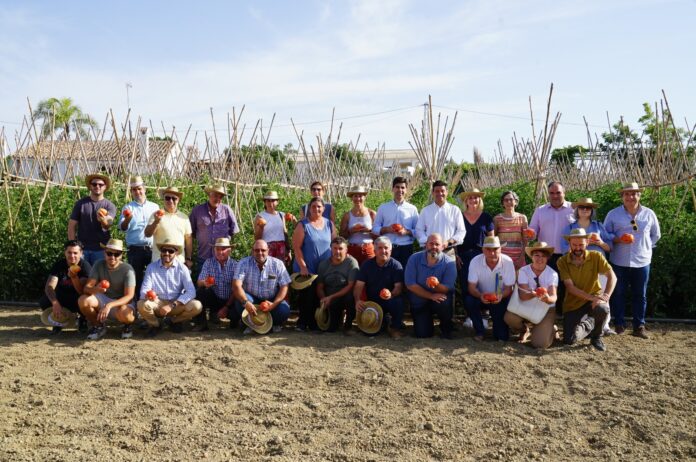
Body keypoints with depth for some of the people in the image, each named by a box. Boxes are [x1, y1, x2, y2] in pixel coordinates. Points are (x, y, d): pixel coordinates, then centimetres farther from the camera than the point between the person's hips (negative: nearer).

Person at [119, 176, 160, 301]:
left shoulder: (154, 207, 11)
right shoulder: (128, 208, 7)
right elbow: (123, 228, -6)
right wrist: (127, 219, -26)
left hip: (152, 248, 1)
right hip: (135, 249, -1)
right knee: (137, 279, 6)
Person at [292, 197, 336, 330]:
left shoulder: (329, 224, 7)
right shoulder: (303, 225, -5)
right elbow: (296, 247, -9)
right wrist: (303, 267, -14)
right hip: (306, 270, -3)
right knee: (305, 296, 2)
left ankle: (315, 323, 19)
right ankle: (302, 322, 16)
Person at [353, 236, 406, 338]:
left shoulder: (396, 265, -7)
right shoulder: (366, 265, -1)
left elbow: (399, 287, -15)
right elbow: (359, 286, -7)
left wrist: (391, 294, -39)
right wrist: (357, 300, -28)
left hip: (389, 300, -2)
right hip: (372, 301, 2)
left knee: (398, 302, -37)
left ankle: (395, 327, -7)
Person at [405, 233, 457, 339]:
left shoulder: (449, 262, -14)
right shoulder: (414, 259, -11)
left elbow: (448, 288, -19)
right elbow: (410, 285, -15)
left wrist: (437, 285, -42)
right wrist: (431, 296, -23)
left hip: (439, 298, -1)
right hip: (419, 302, 1)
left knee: (445, 302, -36)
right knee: (423, 334, -10)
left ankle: (446, 329, -3)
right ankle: (427, 320, 28)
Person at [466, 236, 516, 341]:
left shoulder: (508, 262, -20)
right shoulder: (475, 261, -18)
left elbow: (508, 288, -14)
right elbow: (471, 286, -16)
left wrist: (501, 296, -38)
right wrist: (480, 295, -39)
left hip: (500, 297, -1)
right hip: (482, 296, 2)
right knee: (469, 300, -28)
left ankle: (501, 334, 13)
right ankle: (479, 331, -5)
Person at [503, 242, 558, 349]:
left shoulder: (552, 274, -10)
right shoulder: (523, 271, -10)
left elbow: (553, 297, -24)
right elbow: (522, 296, -21)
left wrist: (548, 298, -49)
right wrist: (534, 294, -45)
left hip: (546, 309, -1)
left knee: (540, 343, -21)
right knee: (509, 317, -30)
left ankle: (550, 329, 17)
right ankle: (524, 331, 7)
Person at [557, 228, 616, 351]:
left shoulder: (596, 257, -6)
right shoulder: (562, 261, -9)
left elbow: (612, 276, -13)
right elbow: (570, 287, -16)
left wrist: (606, 296, -31)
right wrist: (591, 297, -29)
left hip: (594, 299, 0)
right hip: (573, 304, 0)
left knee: (602, 309, -37)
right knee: (569, 340, -16)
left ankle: (596, 336, -2)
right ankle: (589, 324, 20)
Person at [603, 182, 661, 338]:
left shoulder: (649, 214, 5)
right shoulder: (613, 214, -1)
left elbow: (656, 235, 16)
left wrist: (645, 246, 5)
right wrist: (618, 239, -14)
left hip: (642, 261, 1)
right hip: (619, 262, -1)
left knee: (640, 295, 7)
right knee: (618, 294, 4)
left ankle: (639, 326, 17)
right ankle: (619, 324, 16)